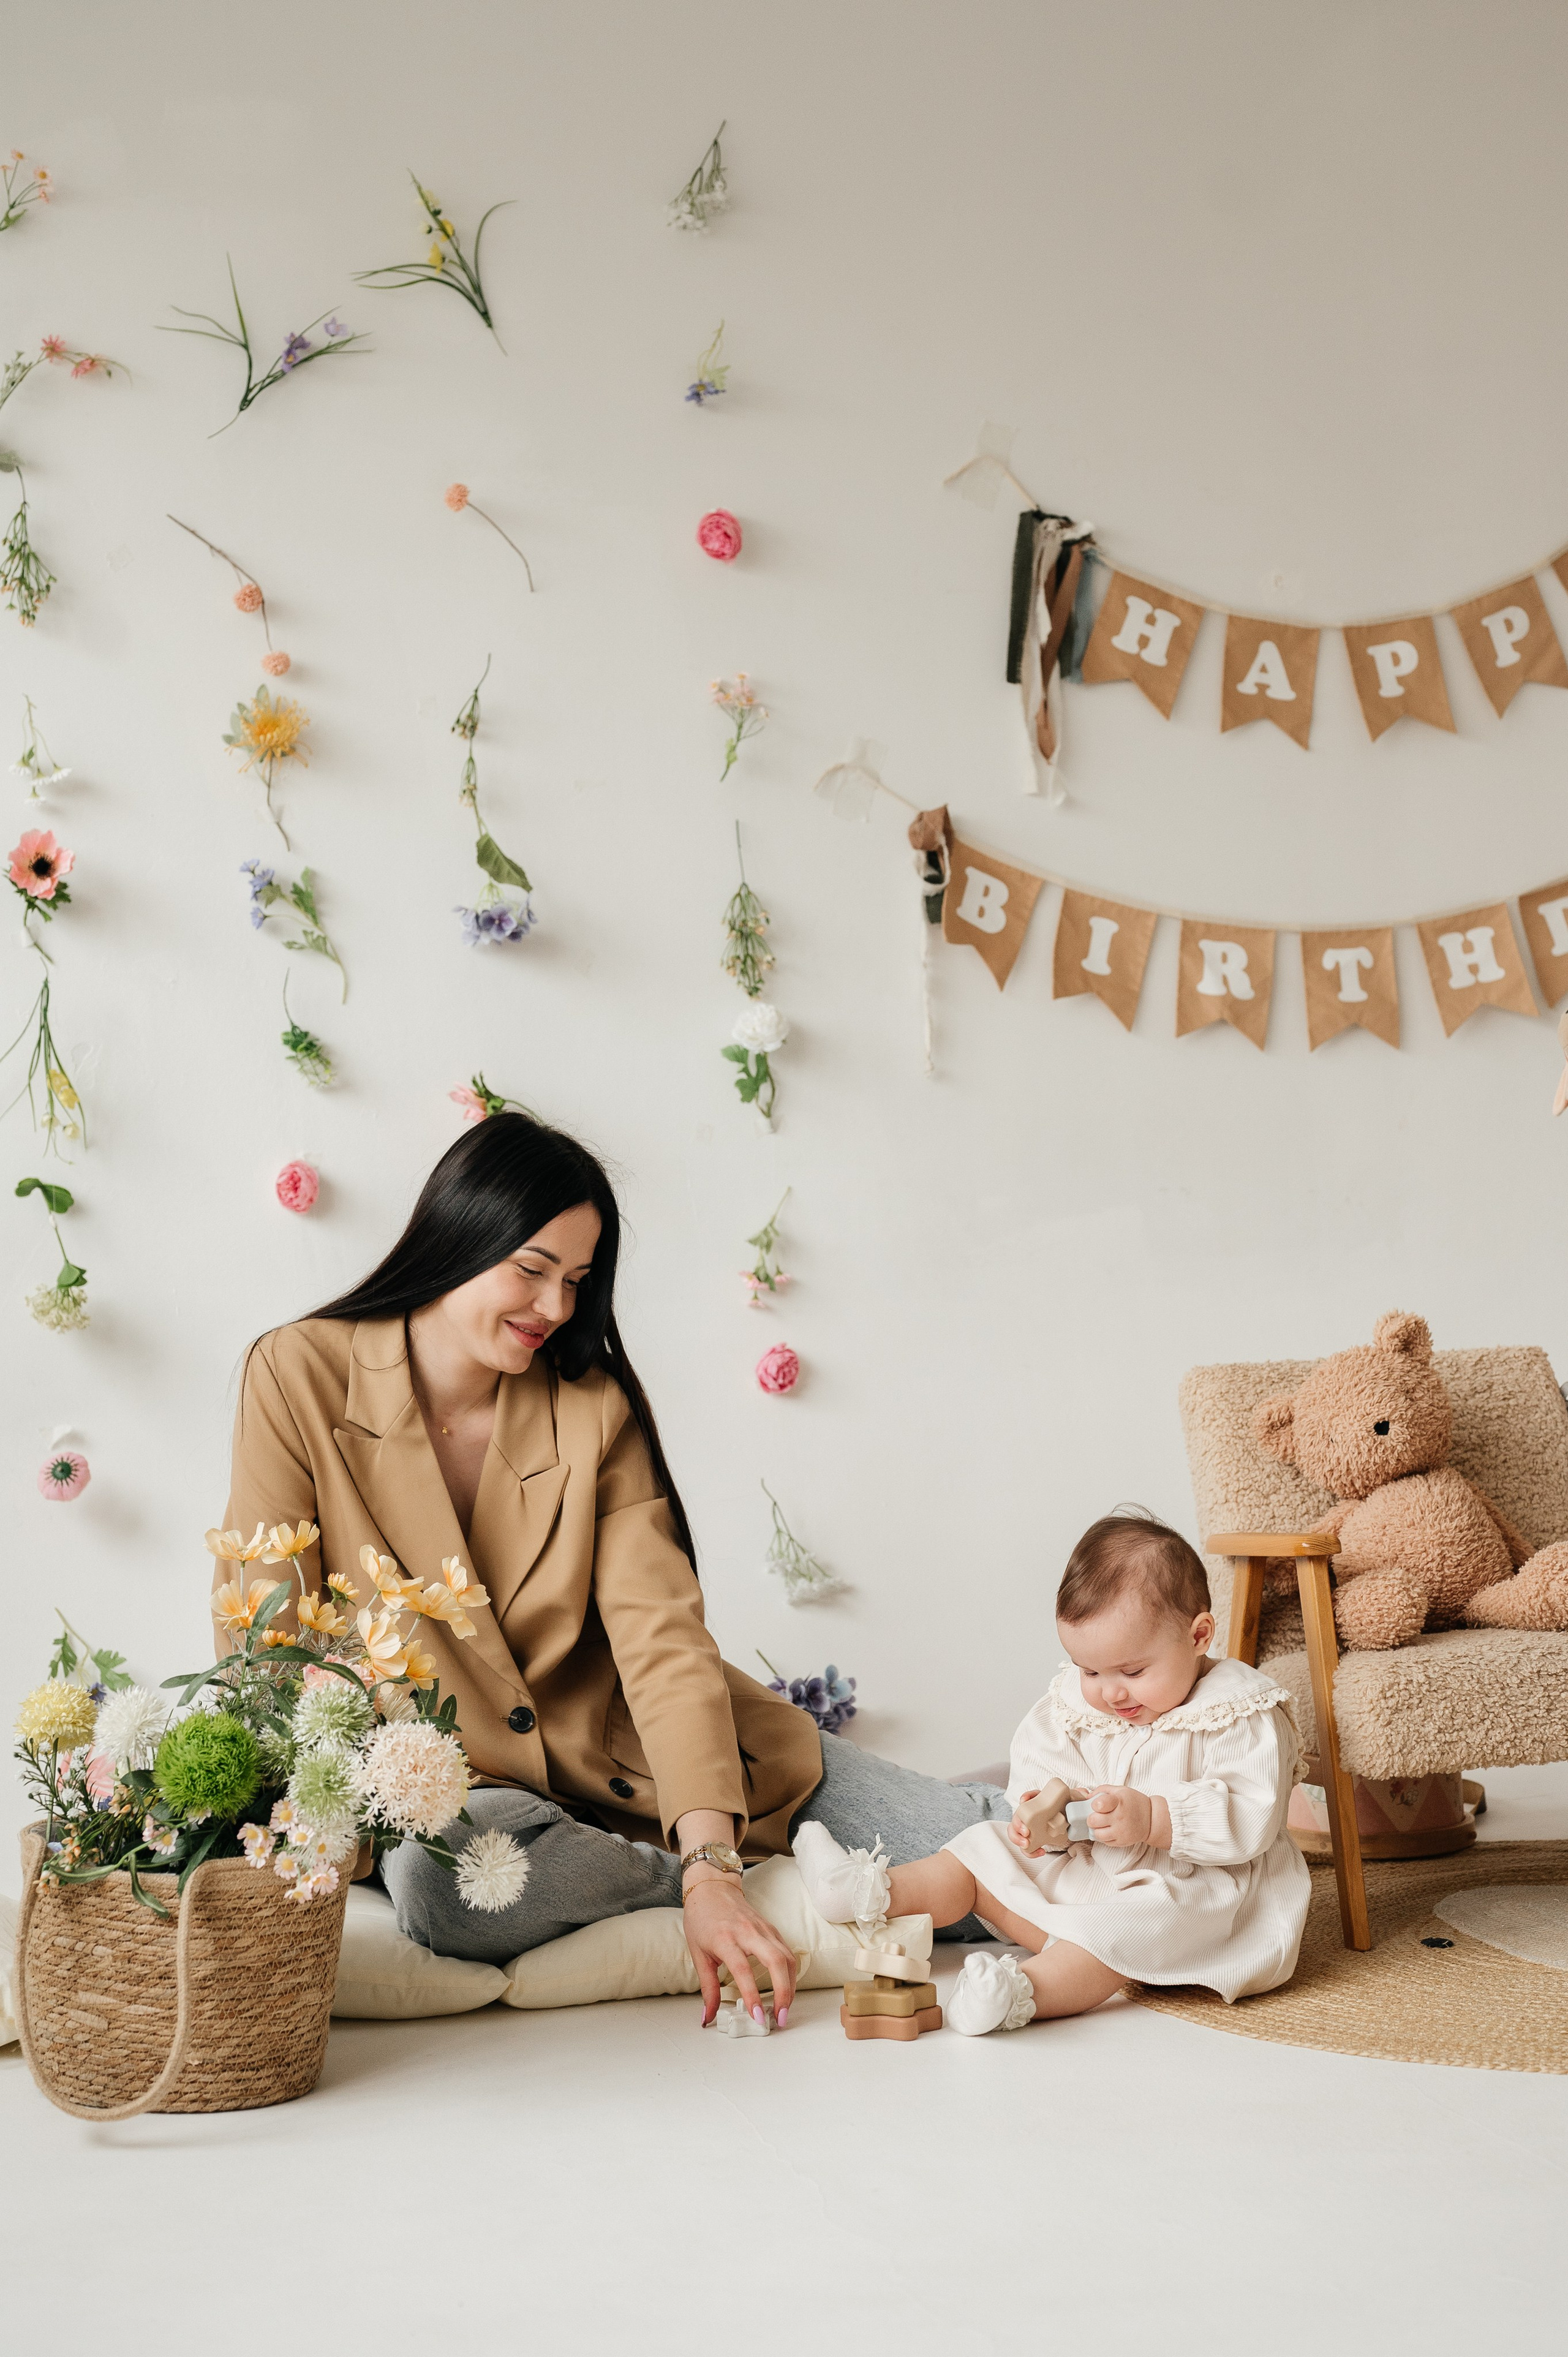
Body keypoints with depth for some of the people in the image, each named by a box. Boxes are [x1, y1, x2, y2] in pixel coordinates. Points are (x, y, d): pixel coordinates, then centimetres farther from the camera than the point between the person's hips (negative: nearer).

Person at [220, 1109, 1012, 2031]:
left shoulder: (596, 1408, -4)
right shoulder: (300, 1377, -8)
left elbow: (663, 1636, -15)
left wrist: (714, 1862, -29)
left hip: (627, 1748, 1)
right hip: (451, 1786, 0)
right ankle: (789, 1886, -19)